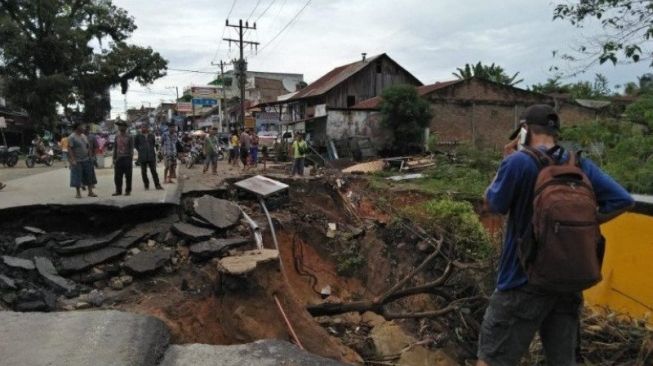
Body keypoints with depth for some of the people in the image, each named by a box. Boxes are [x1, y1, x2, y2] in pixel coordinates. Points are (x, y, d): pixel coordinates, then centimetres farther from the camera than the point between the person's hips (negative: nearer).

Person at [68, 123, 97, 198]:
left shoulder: (84, 136, 13)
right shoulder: (72, 137, -9)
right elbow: (70, 149, -14)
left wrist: (90, 157, 12)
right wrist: (72, 160, -20)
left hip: (86, 160, 7)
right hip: (77, 161, -7)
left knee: (89, 176, 7)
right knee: (77, 177, 0)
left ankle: (90, 192, 14)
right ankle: (78, 193, 9)